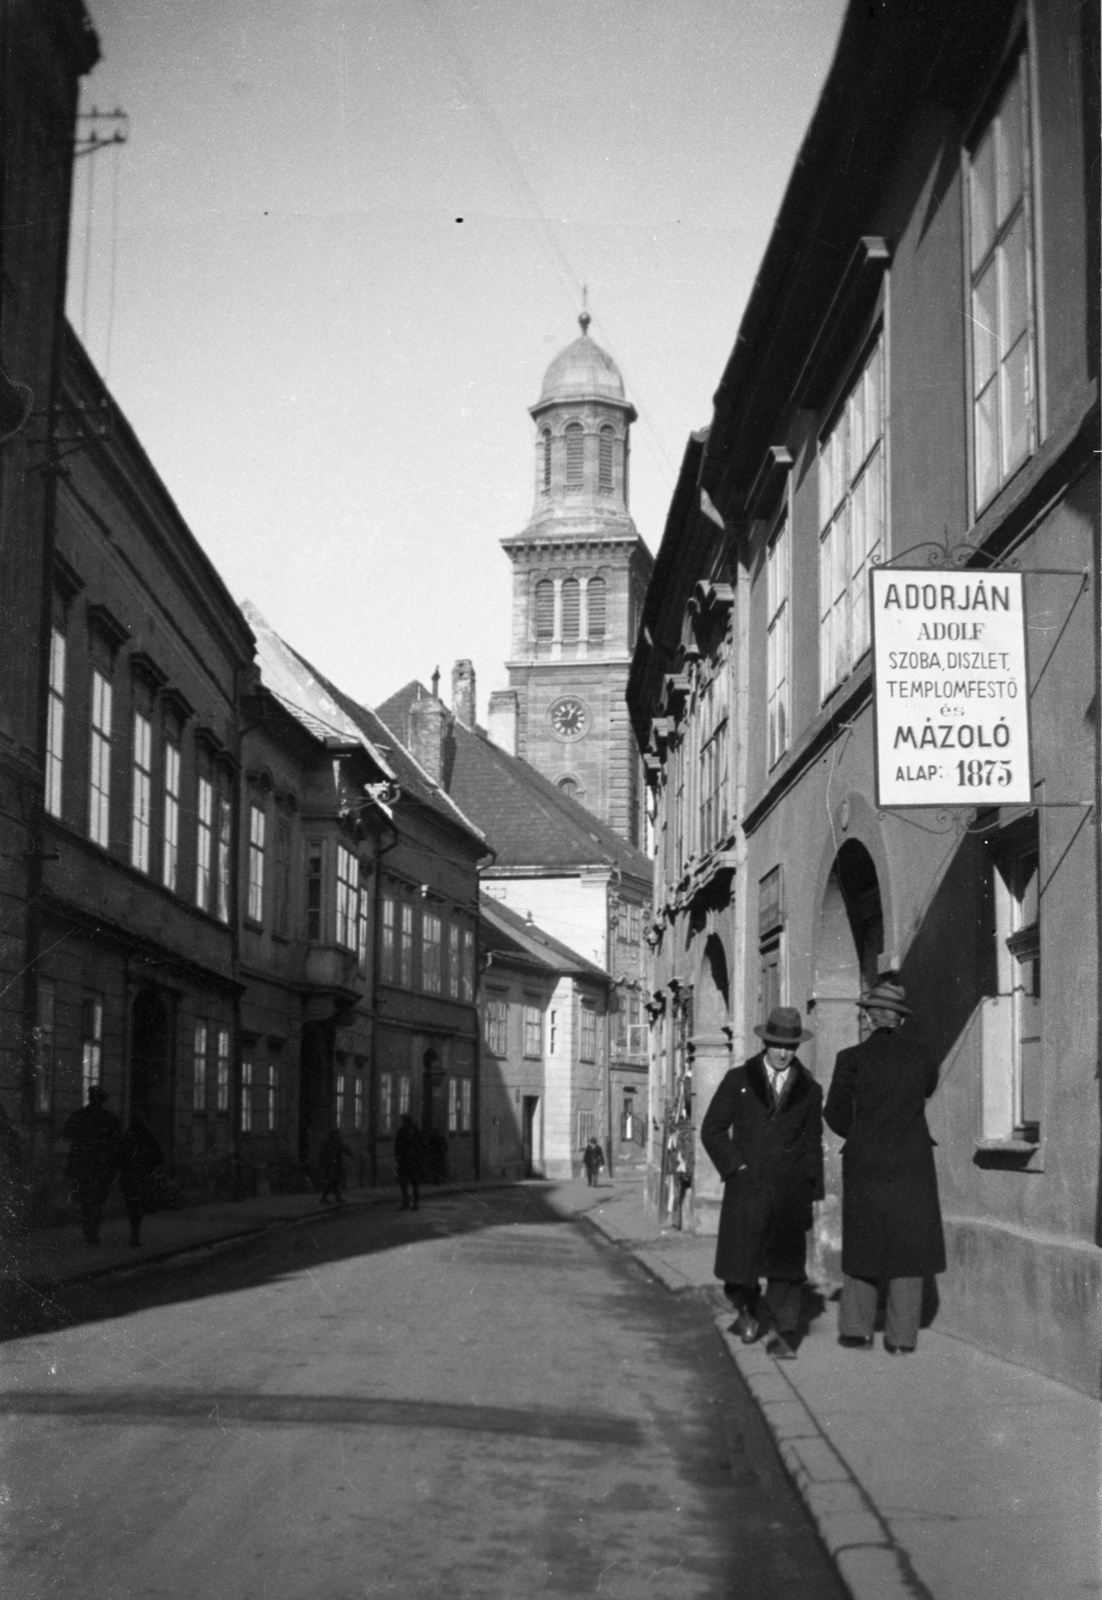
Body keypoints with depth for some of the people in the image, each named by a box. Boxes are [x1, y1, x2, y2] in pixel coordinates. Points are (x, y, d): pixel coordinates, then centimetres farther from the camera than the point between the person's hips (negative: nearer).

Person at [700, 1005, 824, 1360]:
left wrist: (812, 1192, 6)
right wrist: (736, 1166, -4)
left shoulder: (809, 1090, 10)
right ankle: (747, 1310, 29)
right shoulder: (738, 1080, 6)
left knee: (786, 1262, -5)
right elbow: (712, 1129, 7)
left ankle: (783, 1336, -2)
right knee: (741, 1257, 2)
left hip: (790, 1189, 0)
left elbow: (812, 1144, 12)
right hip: (746, 1186, 0)